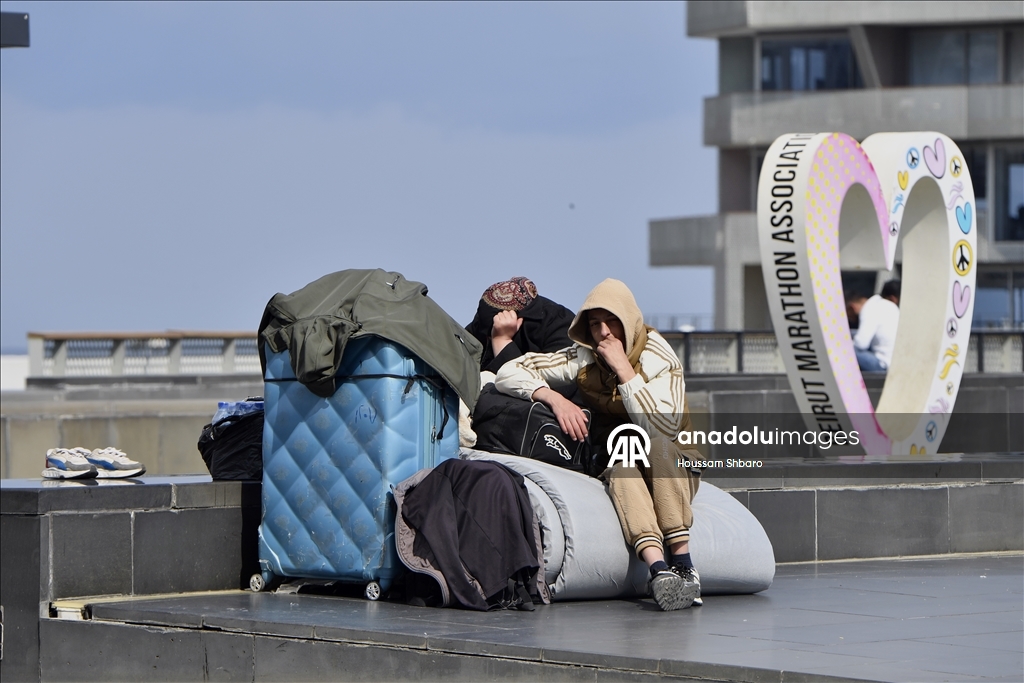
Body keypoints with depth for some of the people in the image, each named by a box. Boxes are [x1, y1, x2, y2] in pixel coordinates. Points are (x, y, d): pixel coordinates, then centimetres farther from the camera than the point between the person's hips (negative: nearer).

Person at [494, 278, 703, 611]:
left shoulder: (659, 358, -12)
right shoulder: (582, 358, -3)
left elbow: (661, 428, -26)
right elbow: (509, 373, -7)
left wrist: (622, 367, -26)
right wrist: (554, 398, -24)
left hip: (672, 466, -1)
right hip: (616, 467, 1)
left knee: (659, 445, -34)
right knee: (622, 469, -33)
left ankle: (682, 562, -42)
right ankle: (658, 567, -56)